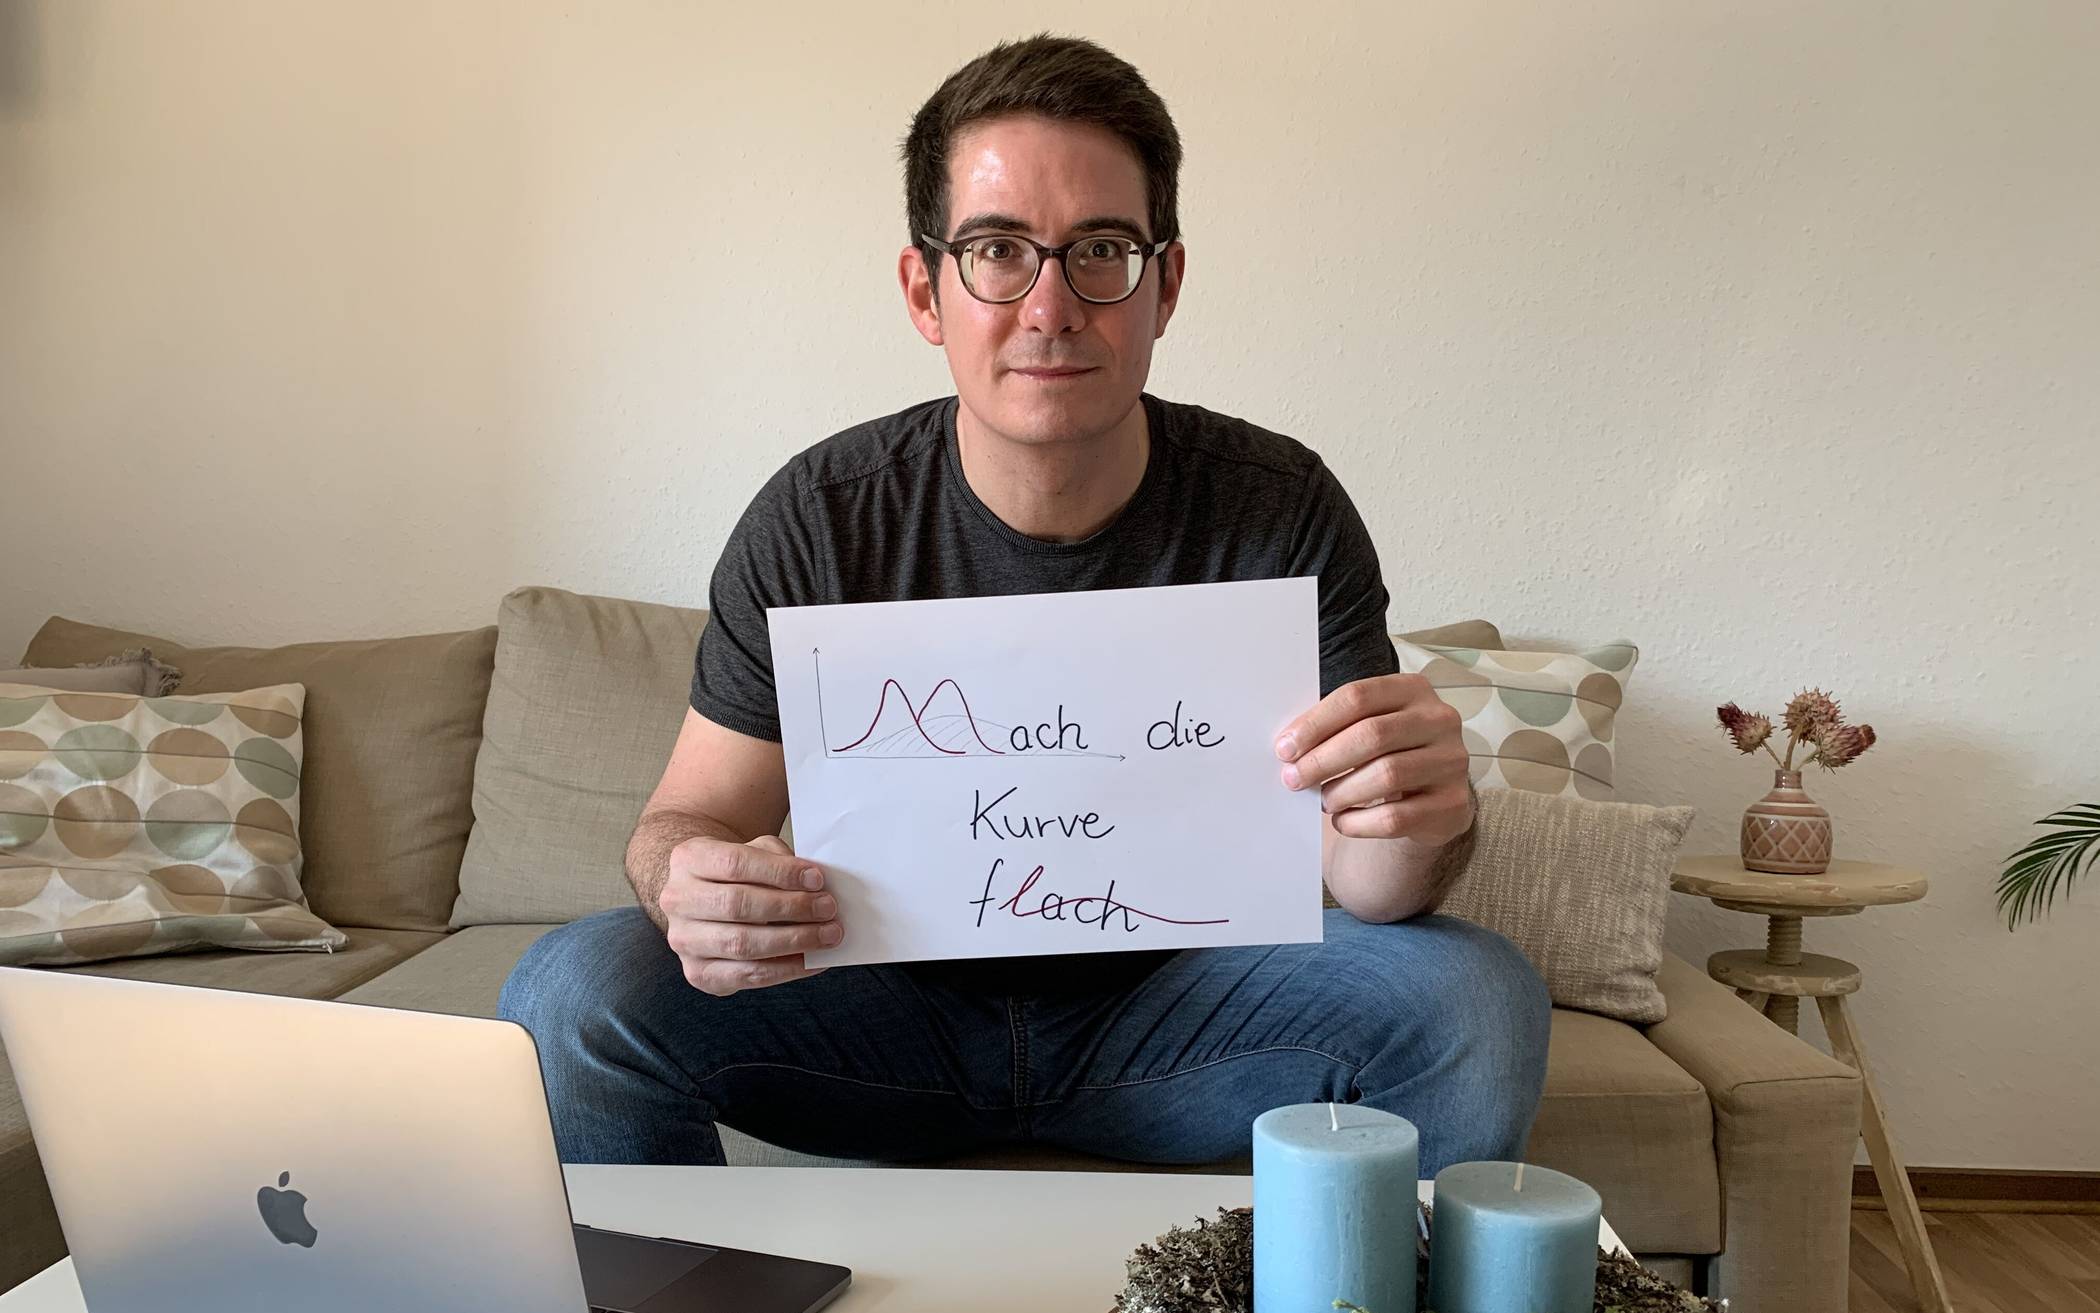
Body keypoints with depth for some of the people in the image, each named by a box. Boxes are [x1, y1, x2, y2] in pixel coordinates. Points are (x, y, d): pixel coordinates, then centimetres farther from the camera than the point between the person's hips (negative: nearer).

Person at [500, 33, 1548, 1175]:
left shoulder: (1279, 511, -12)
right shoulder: (818, 520, -12)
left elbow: (1359, 880, -12)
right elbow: (693, 814, -7)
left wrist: (1415, 828, -37)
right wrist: (692, 885, -33)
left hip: (1171, 1014, 0)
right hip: (898, 1014, 0)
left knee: (1476, 1001, -25)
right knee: (572, 991, -24)